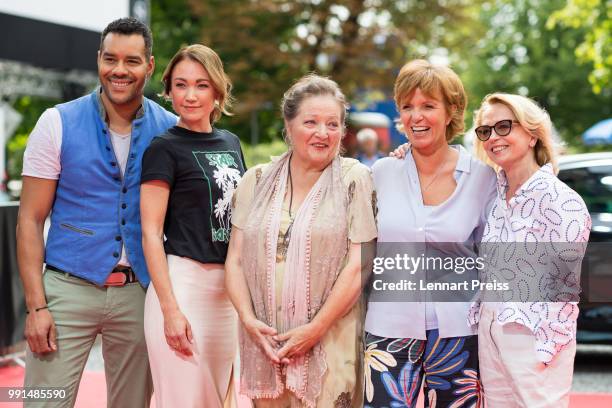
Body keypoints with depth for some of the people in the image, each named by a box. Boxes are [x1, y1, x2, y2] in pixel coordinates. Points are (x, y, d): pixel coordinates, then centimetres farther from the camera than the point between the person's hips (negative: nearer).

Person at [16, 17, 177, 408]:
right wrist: (36, 305, -9)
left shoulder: (171, 130, 3)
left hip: (139, 292, 2)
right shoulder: (58, 123, -2)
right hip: (69, 288, -2)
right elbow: (31, 220, -1)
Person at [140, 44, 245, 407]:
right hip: (182, 282, -6)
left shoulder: (231, 143, 12)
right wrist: (170, 309, -19)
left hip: (229, 284, 6)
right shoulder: (164, 149, -6)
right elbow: (151, 234, -11)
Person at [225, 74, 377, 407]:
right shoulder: (256, 182, 9)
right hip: (264, 341, 3)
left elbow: (359, 265, -7)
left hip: (331, 346, -3)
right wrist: (248, 319, -7)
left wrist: (315, 329, -11)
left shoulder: (355, 180, -1)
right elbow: (235, 259, 7)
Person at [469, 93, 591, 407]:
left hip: (533, 338, -7)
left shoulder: (561, 201, -15)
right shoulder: (494, 189, 6)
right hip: (488, 333, 7)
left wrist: (543, 352, -16)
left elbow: (565, 285, -15)